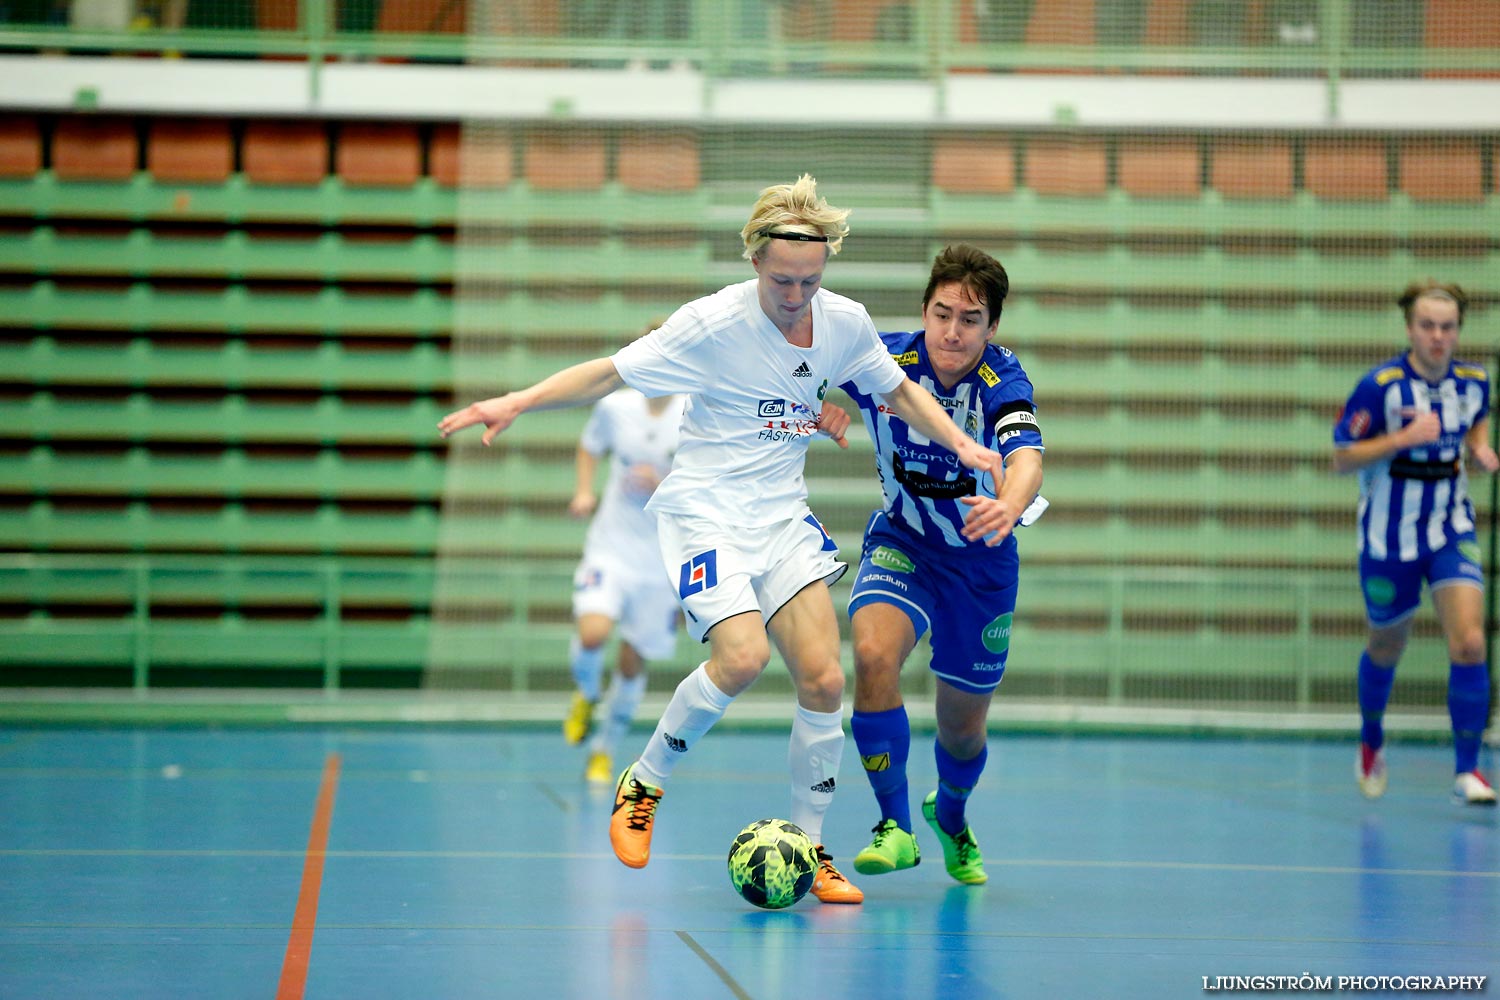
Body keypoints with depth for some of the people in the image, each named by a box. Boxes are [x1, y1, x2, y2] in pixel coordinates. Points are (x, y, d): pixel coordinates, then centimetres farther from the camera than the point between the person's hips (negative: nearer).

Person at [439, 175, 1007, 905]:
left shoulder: (845, 323, -1)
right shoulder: (714, 324, -16)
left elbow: (902, 391, 17)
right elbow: (610, 374, -11)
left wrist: (961, 445, 3)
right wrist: (517, 403, -21)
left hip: (783, 514, 5)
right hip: (705, 509, -5)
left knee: (824, 677, -7)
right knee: (742, 658, -25)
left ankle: (807, 849, 8)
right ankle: (643, 784, 0)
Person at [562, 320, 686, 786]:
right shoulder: (614, 407, -5)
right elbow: (589, 447, 16)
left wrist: (662, 485, -26)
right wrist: (584, 490, 0)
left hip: (663, 560, 0)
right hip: (611, 547, 0)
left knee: (633, 661, 6)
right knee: (592, 632, -24)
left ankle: (605, 749, 32)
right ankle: (587, 694, 12)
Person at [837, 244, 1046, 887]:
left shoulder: (1003, 381, -26)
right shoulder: (883, 360, -19)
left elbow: (1026, 457, -45)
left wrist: (1009, 505, -67)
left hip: (981, 561, 0)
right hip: (900, 544, 1)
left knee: (963, 730, 11)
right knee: (873, 653, -31)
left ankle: (950, 816, 48)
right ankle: (896, 827, -16)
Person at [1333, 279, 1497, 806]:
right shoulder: (1380, 385, -16)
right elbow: (1342, 458, -13)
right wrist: (1405, 437, -25)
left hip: (1452, 531, 2)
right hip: (1389, 539, -2)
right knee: (1386, 648, 15)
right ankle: (1371, 743, 43)